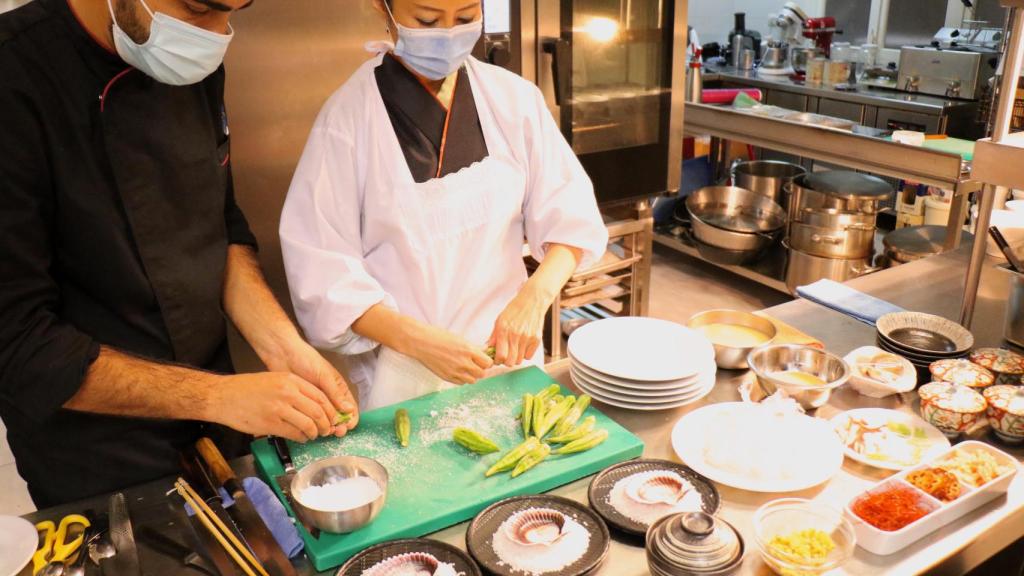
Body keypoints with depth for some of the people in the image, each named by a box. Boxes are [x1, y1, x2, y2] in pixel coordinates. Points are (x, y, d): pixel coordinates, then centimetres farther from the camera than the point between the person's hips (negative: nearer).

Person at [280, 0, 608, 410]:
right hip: (403, 374, -3)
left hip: (508, 354, 3)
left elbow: (570, 215, -3)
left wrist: (535, 295, -20)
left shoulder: (514, 98, -6)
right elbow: (324, 271, -13)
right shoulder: (348, 115, -14)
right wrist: (416, 340, -24)